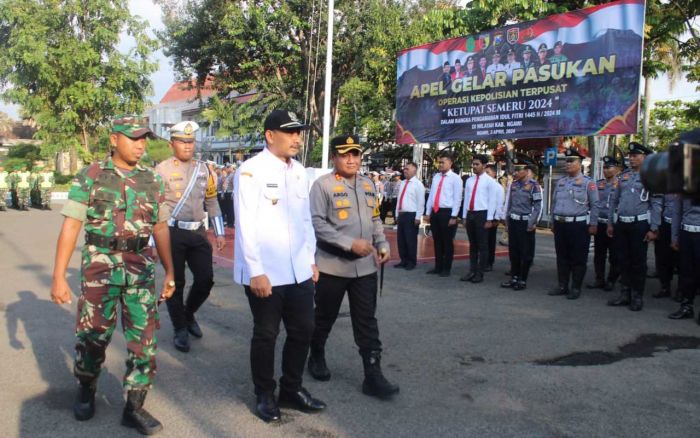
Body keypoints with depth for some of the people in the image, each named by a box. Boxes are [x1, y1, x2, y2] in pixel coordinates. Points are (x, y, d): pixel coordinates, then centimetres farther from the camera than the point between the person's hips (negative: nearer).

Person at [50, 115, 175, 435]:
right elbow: (70, 227, -5)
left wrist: (170, 272, 11)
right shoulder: (90, 177, -3)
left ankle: (134, 407, 16)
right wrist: (58, 276, -10)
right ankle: (86, 391, 36)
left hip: (142, 270, 3)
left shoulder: (152, 181, 6)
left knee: (144, 339, 3)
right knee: (92, 335, 8)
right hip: (100, 268, -2)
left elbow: (160, 229, 12)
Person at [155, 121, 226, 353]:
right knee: (175, 283, 4)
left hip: (198, 232, 4)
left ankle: (188, 314, 29)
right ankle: (180, 329, 21)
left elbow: (212, 203, 14)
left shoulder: (205, 169, 10)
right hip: (173, 233, -4)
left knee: (206, 279, 1)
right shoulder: (161, 170, -4)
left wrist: (220, 233, 11)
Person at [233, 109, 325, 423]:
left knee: (303, 330, 12)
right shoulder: (251, 171, -11)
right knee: (266, 334, 8)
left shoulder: (299, 171, 10)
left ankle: (291, 389, 30)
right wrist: (256, 271, -16)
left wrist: (311, 259, 14)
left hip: (299, 271, 6)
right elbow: (246, 226, -14)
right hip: (265, 273, -6)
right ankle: (265, 395, 26)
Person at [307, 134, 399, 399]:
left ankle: (373, 376, 7)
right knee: (325, 317, 13)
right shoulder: (322, 185, -10)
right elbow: (317, 223, -16)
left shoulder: (367, 185, 11)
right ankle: (316, 358, 37)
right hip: (332, 266, -5)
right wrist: (351, 243, -22)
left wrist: (382, 244, 2)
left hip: (365, 267, 5)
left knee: (367, 322, 4)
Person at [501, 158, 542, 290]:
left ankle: (523, 280, 11)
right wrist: (508, 219, 15)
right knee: (513, 252, 11)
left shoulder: (533, 185, -11)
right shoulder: (513, 184, 9)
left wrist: (532, 224, -15)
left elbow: (538, 206, -13)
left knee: (526, 253, 2)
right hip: (513, 221, 6)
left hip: (525, 223, -6)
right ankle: (514, 278, 20)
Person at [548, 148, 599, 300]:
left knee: (578, 258, 2)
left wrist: (593, 225, -9)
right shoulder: (560, 182, 12)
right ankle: (562, 286, 20)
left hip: (578, 225, -5)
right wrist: (553, 221, 17)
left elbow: (594, 205, -5)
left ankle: (576, 288, 10)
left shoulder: (588, 182, -4)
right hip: (560, 224, 5)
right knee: (561, 257, 11)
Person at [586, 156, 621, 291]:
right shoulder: (598, 184, 11)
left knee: (614, 255, 4)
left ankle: (611, 281, 14)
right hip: (600, 224, 5)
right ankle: (599, 280, 19)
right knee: (599, 254, 9)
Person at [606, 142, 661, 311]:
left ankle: (637, 296, 14)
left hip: (639, 224, -5)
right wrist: (610, 223, 12)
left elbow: (656, 204, -6)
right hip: (621, 224, 5)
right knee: (623, 260, 10)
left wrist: (653, 229, -11)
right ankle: (625, 294, 21)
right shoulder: (622, 176, 11)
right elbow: (614, 200, 16)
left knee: (638, 261, 3)